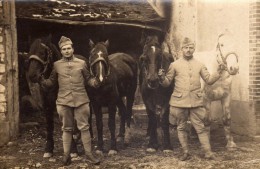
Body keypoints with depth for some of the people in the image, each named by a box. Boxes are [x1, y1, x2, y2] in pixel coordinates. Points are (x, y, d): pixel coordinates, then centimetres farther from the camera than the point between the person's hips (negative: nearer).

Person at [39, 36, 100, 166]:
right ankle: (66, 154, 19)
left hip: (81, 100, 0)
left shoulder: (81, 63, 4)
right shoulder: (57, 65, 4)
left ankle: (88, 154, 13)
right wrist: (42, 81, -10)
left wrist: (95, 82, -13)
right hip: (63, 101, 0)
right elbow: (52, 81, 9)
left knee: (84, 127, 4)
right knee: (66, 128, 10)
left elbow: (88, 79, 8)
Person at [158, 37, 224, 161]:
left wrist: (218, 72, -6)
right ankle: (185, 152, 21)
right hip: (179, 102, 0)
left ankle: (208, 152, 12)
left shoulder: (200, 65, 7)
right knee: (181, 128, 8)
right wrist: (162, 77, -17)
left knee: (201, 127, 4)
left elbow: (209, 80, 9)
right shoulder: (174, 65, 2)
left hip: (196, 102, 1)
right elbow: (167, 83, 4)